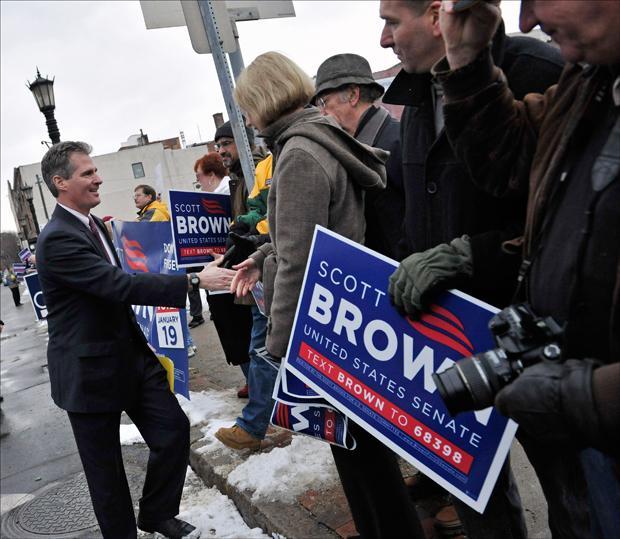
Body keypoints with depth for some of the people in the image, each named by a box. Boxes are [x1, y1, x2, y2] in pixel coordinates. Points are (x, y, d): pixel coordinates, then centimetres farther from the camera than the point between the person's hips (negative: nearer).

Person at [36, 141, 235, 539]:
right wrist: (195, 281, -34)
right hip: (90, 369, -8)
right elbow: (120, 284, -32)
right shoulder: (58, 239, -22)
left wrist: (140, 342, 23)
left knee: (174, 428, 7)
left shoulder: (95, 225, 9)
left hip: (130, 353, 8)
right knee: (105, 465, 8)